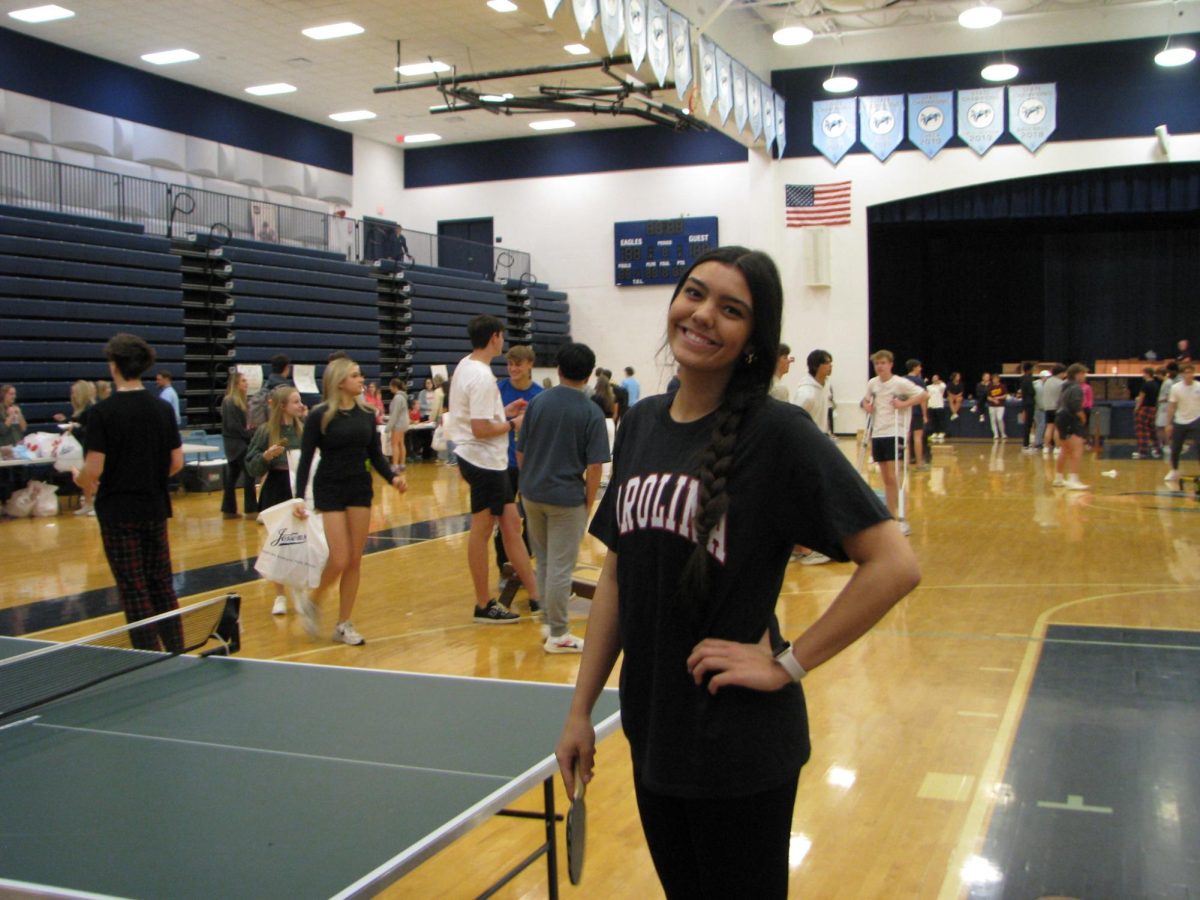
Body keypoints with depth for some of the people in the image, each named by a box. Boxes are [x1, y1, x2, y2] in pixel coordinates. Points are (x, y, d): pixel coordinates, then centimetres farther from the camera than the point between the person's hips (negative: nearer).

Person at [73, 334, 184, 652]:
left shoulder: (102, 412, -13)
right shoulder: (163, 409, 1)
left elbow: (93, 470, -16)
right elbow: (176, 462, 3)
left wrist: (80, 480, 6)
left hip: (118, 512, -5)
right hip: (155, 509, 5)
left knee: (134, 591, 2)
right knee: (162, 585, 15)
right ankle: (177, 652, 20)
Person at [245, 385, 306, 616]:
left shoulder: (304, 428, 0)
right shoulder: (265, 431, -7)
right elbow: (252, 468, -6)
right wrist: (266, 456, -23)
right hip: (275, 492, -2)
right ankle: (280, 596, 17)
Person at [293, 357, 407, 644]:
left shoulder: (366, 414, 4)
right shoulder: (319, 416, -9)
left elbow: (376, 455, 8)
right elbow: (305, 459, -8)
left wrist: (393, 477, -10)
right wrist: (299, 498, -17)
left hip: (360, 488, 5)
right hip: (329, 490, -5)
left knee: (355, 560, 5)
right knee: (340, 560, -10)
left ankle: (344, 624, 16)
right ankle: (311, 602, 18)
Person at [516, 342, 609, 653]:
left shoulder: (536, 403, 0)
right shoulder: (591, 413, -10)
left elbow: (520, 454, 4)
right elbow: (594, 467, -12)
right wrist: (589, 503, -1)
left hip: (532, 495, 4)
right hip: (567, 498, -4)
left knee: (544, 562, 18)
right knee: (560, 567, 2)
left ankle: (549, 624, 27)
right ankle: (557, 635, 10)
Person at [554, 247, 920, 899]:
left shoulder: (778, 433, -14)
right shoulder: (640, 424, 5)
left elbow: (894, 565, -18)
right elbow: (616, 576, 9)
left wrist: (787, 665, -17)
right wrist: (580, 709, 9)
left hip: (740, 749, -6)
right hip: (651, 734, 6)